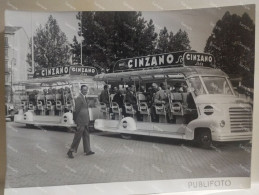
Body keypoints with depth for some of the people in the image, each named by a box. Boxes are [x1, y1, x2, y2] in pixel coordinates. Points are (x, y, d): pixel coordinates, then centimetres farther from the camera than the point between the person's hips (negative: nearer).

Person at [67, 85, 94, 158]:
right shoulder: (79, 98, -17)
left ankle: (87, 150, 25)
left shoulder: (85, 98, 13)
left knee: (86, 135, 15)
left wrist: (88, 119, 15)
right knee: (78, 136, -3)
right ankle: (70, 151, 6)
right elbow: (77, 110, -16)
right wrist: (76, 120, -12)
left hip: (85, 121, 10)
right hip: (81, 121, -10)